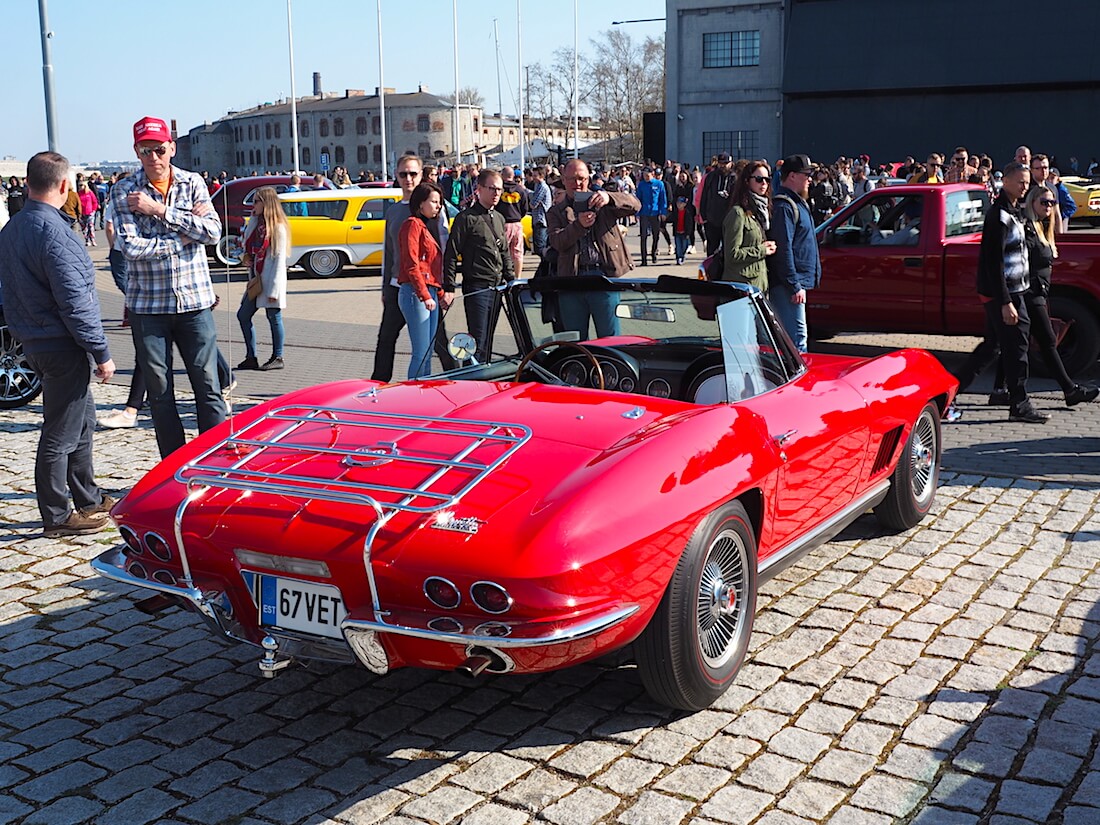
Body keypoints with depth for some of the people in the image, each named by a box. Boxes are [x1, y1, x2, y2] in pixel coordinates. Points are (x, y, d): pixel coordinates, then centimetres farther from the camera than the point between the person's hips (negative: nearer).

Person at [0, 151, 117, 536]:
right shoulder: (54, 232, -20)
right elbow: (74, 301, -22)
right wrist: (101, 352, -17)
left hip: (35, 342, 10)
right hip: (62, 346, -10)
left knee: (83, 420, 20)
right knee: (61, 433, 0)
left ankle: (89, 499, 31)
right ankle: (57, 516, 10)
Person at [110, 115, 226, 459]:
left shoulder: (192, 183, 4)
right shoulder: (124, 191, -1)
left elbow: (213, 231, -11)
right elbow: (132, 247, -13)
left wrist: (160, 210, -14)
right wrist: (185, 236, -11)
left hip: (194, 301, 0)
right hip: (147, 306, 0)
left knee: (208, 388, 1)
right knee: (160, 393, 7)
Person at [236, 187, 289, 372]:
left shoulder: (278, 228, -11)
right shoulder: (255, 222, 11)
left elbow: (279, 259, -14)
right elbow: (246, 244, 26)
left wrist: (274, 288, -18)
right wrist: (246, 258, 2)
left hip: (270, 280, -8)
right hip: (256, 278, 8)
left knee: (274, 317, 0)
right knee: (243, 315, 7)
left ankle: (278, 358, 11)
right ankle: (251, 358, 14)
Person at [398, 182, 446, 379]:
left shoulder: (429, 225, 21)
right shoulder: (413, 224, -8)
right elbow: (411, 265, -15)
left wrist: (440, 293, 15)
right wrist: (424, 296, -20)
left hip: (430, 293, 9)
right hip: (415, 293, -9)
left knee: (427, 353, 11)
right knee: (421, 352, -10)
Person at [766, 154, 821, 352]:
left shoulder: (796, 203, 20)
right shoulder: (784, 206, -14)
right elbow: (784, 249, -20)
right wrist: (794, 286, -22)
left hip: (796, 282, 11)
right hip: (788, 284, -11)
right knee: (796, 337, -12)